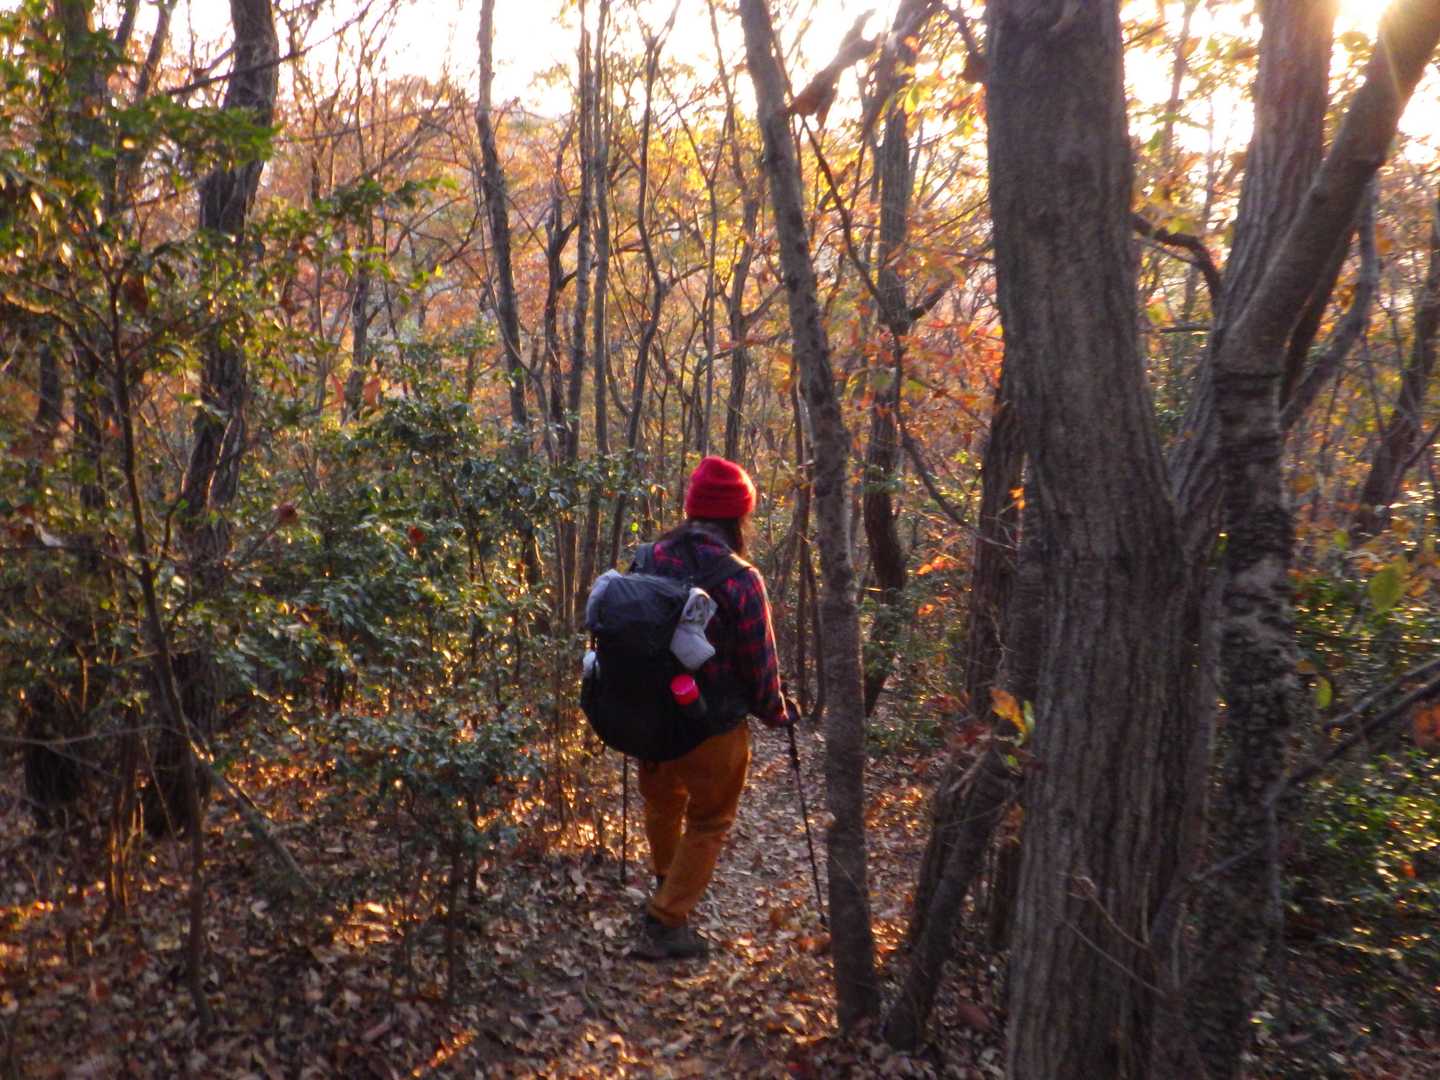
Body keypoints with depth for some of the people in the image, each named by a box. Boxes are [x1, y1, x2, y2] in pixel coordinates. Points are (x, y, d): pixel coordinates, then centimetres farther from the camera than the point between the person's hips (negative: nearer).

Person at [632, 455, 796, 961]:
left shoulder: (650, 560, -6)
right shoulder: (739, 579, -22)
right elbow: (759, 662, -14)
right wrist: (776, 713, 5)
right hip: (713, 728, -5)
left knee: (661, 800, 30)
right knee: (708, 823, 15)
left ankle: (666, 882, 52)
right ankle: (665, 924, 16)